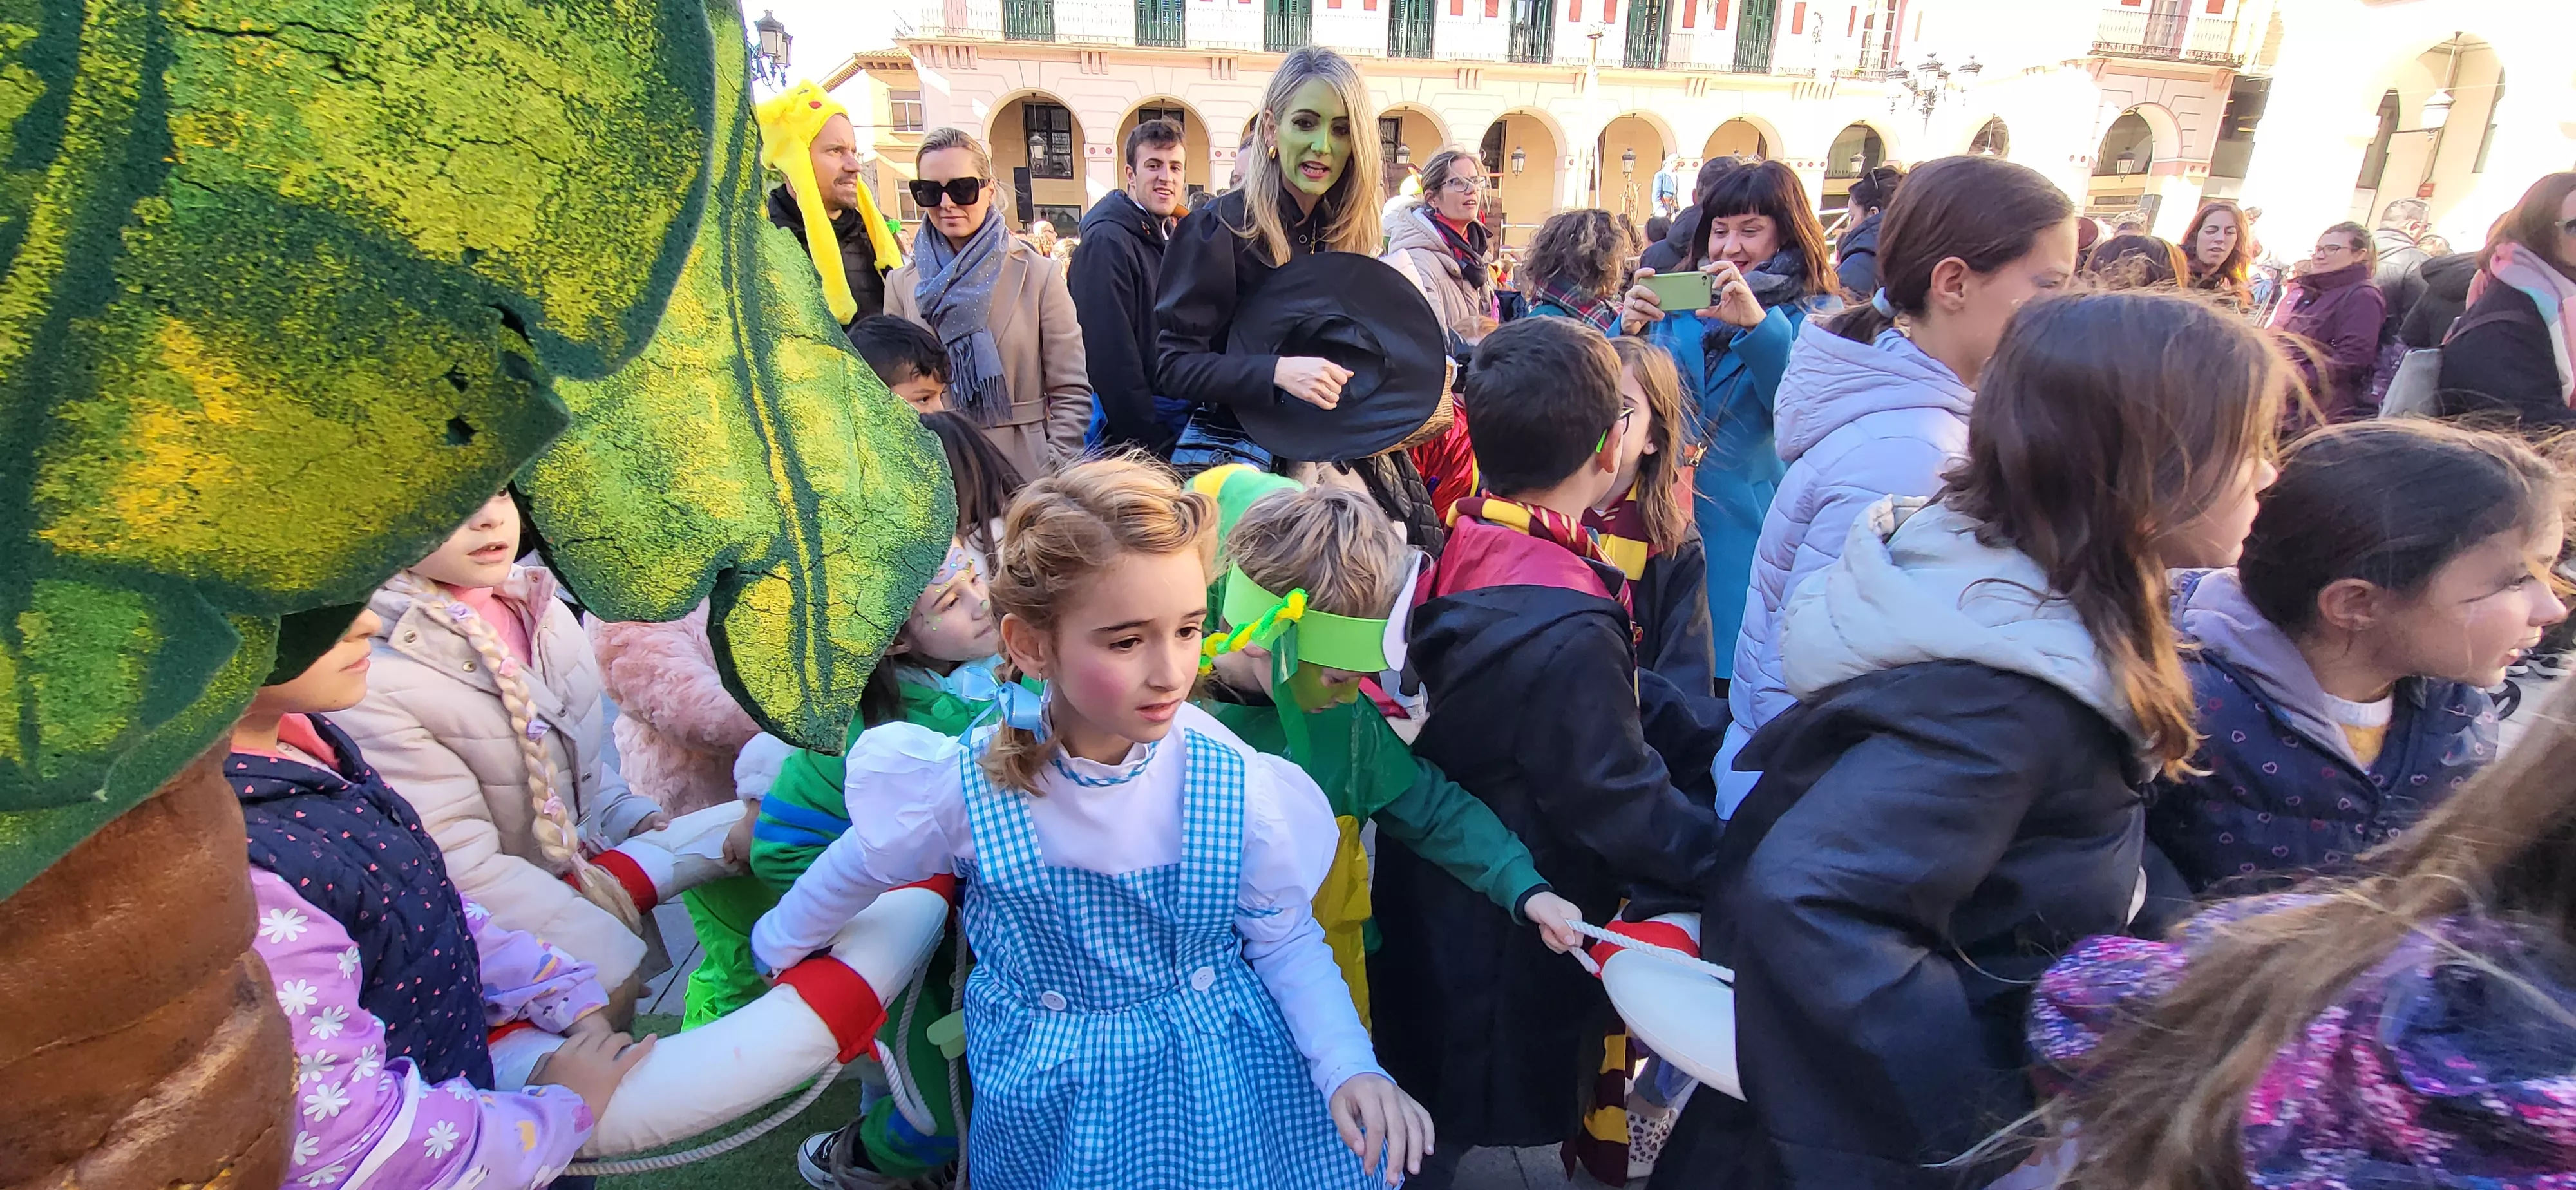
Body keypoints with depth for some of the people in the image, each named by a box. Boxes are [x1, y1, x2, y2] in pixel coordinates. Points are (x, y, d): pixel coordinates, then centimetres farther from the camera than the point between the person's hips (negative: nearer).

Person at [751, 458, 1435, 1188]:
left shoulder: (1240, 787, -21)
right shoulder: (967, 786, -21)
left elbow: (1284, 941, -8)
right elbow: (860, 867, 0)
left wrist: (1348, 1066, -21)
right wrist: (780, 944, 16)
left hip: (1223, 1076, 0)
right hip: (1050, 1099, 0)